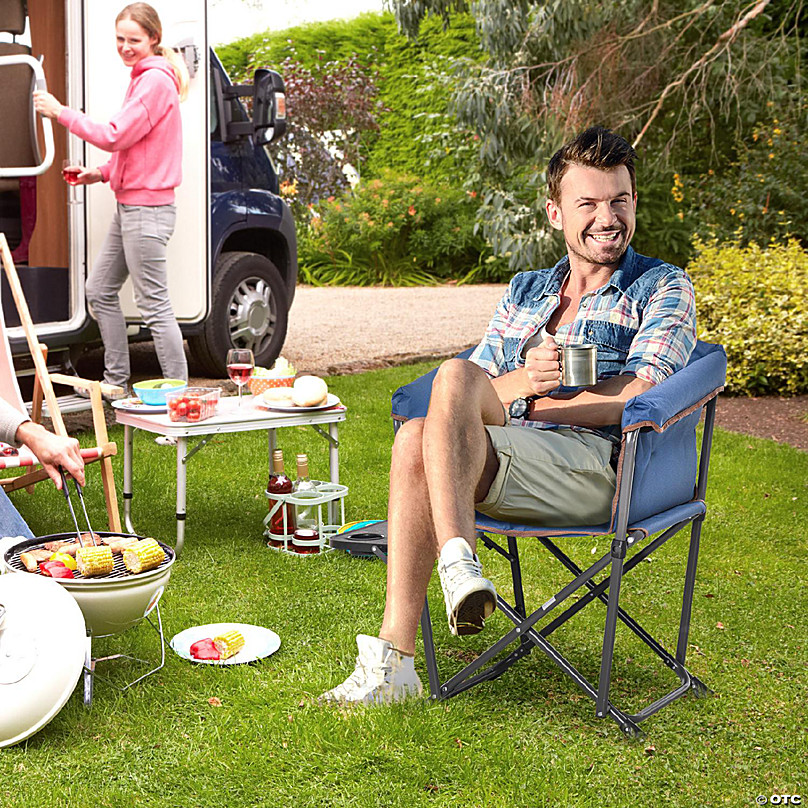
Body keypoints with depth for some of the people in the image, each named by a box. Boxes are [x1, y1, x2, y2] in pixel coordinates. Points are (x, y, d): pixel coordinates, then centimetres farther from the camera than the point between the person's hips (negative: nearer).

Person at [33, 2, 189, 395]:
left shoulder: (155, 80, -14)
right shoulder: (143, 78, 18)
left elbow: (116, 137, -20)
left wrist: (61, 112, -13)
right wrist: (102, 173, 12)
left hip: (146, 208, -11)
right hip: (129, 205, 11)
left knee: (153, 303, -8)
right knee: (99, 289, 16)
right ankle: (116, 382, 24)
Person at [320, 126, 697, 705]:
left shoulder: (664, 288, 12)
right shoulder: (526, 291, 28)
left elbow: (635, 398, -5)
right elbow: (480, 384, 16)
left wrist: (520, 399, -3)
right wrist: (518, 381, -8)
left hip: (601, 468, -5)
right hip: (507, 457, 5)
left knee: (455, 376, -27)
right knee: (416, 439, -30)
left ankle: (458, 563, -36)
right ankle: (393, 662, -34)